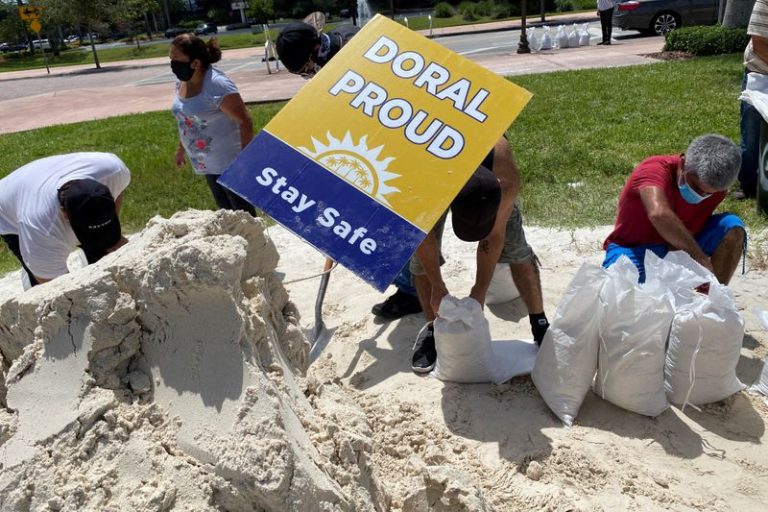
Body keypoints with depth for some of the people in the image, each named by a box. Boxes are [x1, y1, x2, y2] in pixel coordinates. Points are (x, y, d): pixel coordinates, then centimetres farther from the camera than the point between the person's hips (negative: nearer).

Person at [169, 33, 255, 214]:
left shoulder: (218, 85, -24)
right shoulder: (182, 82, 1)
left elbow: (245, 121, -22)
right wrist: (182, 147, 21)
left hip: (229, 161, -8)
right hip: (206, 163, 8)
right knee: (226, 210, 20)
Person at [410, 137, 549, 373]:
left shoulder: (506, 180, -41)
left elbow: (494, 236, -26)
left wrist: (480, 290, -18)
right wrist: (438, 287, -21)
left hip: (488, 167, 0)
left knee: (516, 246, -9)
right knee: (421, 253, -10)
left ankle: (540, 324, 8)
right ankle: (433, 327, 10)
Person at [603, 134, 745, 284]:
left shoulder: (714, 187, -11)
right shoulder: (654, 169, -27)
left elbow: (687, 233, -17)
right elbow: (659, 214, -48)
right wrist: (700, 258, -47)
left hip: (680, 248, 4)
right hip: (635, 249, -4)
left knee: (733, 227, -20)